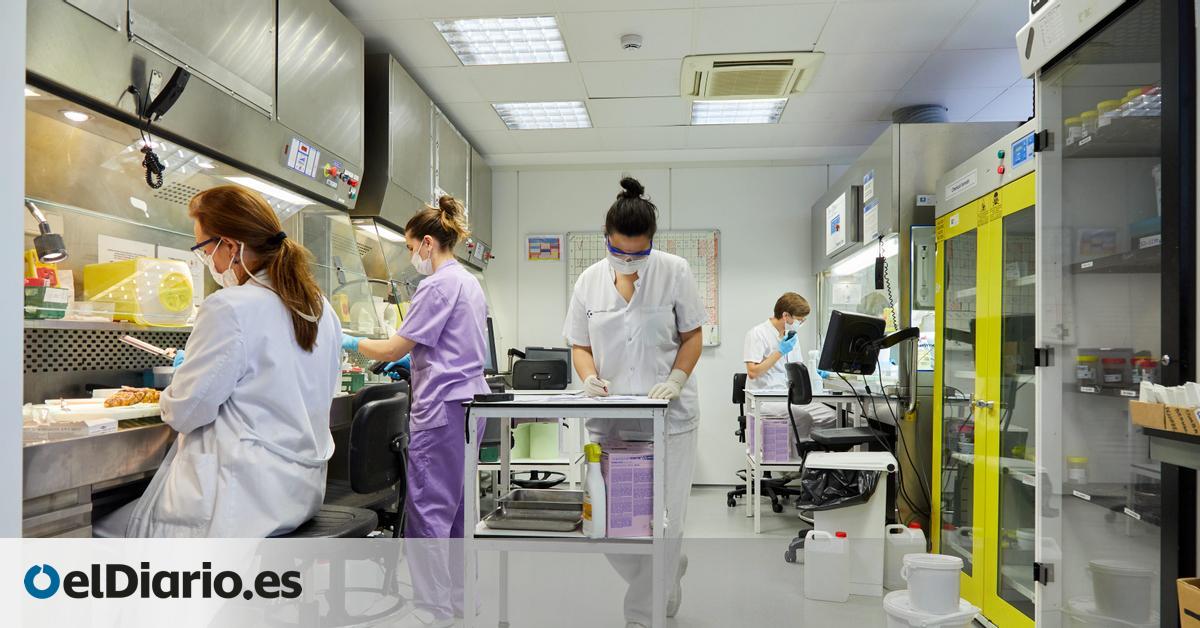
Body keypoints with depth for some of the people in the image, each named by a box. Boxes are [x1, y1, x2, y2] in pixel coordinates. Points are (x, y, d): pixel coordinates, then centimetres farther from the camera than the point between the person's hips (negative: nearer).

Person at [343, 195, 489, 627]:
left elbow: (394, 348, -13)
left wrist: (350, 343, 3)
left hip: (443, 407, -10)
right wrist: (414, 361, 20)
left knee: (427, 511, -3)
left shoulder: (438, 286, -14)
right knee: (455, 506, 16)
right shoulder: (470, 283, 15)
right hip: (469, 400, 10)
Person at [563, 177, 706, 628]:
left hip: (668, 417, -2)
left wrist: (676, 380, -13)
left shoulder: (674, 272, -2)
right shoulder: (590, 280, 4)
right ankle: (668, 577, 34)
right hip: (608, 419, 3)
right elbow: (580, 345, 10)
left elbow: (692, 336, 3)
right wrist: (589, 377, -10)